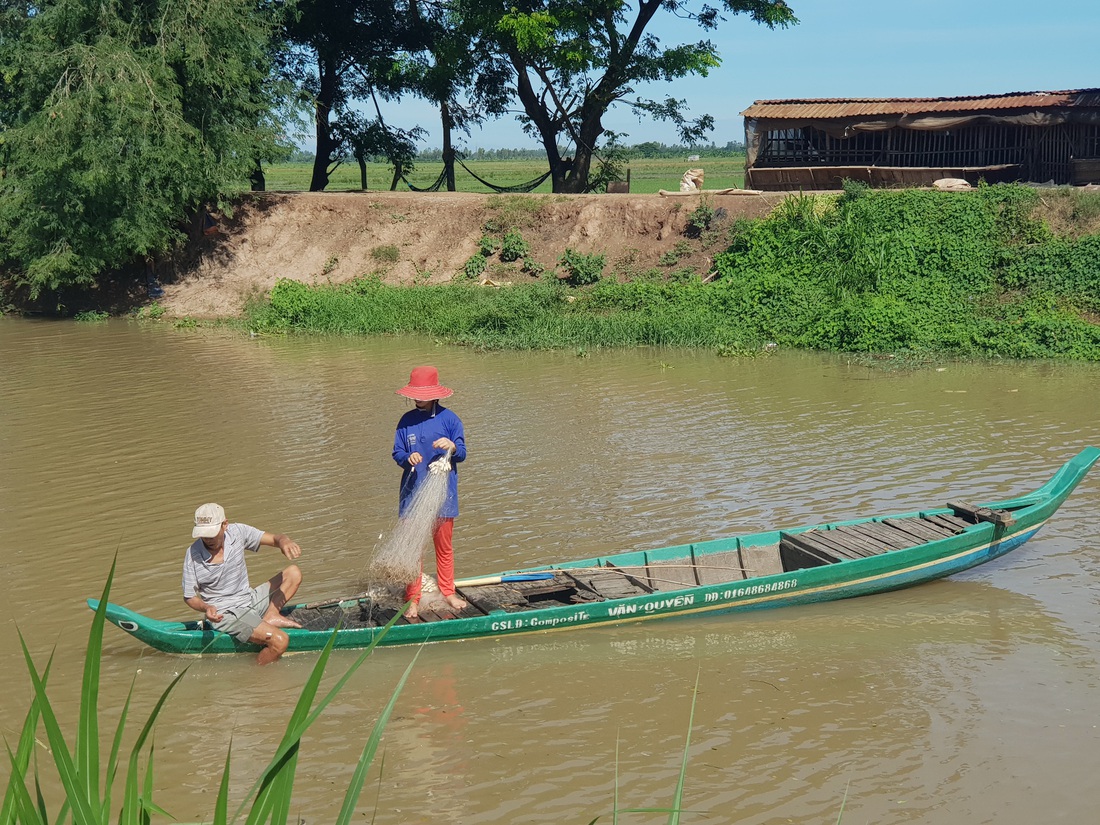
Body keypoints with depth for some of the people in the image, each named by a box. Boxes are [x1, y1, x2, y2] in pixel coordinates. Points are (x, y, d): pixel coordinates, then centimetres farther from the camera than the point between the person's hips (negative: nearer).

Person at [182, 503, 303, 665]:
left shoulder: (237, 532, -7)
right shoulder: (193, 555, -15)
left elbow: (274, 538, -5)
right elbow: (189, 597, -6)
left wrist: (284, 541, -30)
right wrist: (206, 608, -27)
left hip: (252, 600, 7)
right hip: (226, 614, -7)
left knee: (293, 573, 4)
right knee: (279, 641, -26)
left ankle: (271, 615, -10)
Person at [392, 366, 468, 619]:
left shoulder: (449, 419, -3)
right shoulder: (407, 421, 3)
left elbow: (462, 454, -4)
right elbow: (397, 453, 3)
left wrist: (452, 447, -26)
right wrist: (408, 458, -20)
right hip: (412, 493, 1)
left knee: (444, 545, 11)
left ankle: (447, 592, 25)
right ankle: (413, 600, 7)